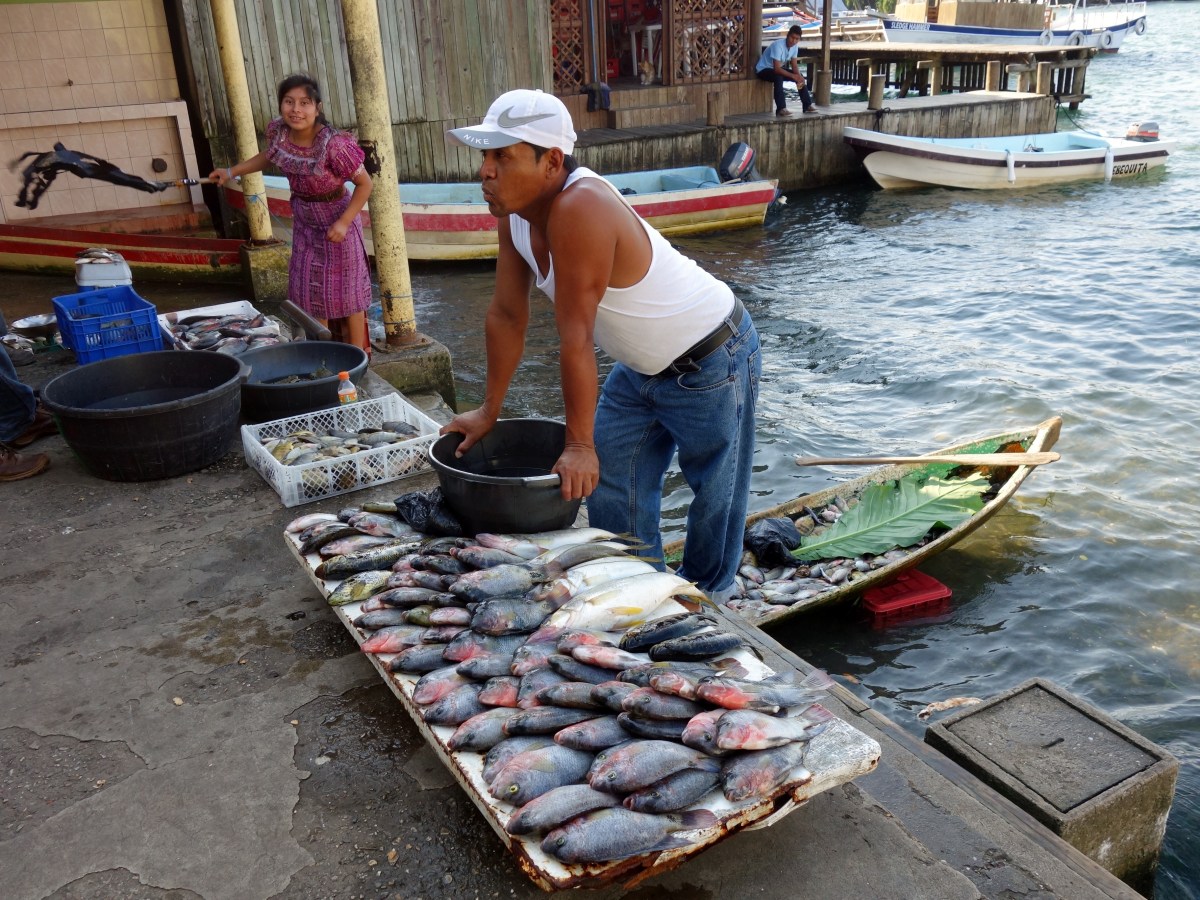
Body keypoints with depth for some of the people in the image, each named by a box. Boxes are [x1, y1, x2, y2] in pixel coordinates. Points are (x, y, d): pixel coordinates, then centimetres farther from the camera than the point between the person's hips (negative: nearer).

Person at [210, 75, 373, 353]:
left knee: (346, 289, 5)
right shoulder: (278, 132, -12)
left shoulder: (334, 144, -30)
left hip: (337, 221, -6)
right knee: (309, 290, 14)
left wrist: (343, 223, -26)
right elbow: (269, 156, 12)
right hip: (304, 222, 6)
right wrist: (231, 172, 8)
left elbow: (364, 183, -21)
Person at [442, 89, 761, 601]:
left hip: (711, 362, -8)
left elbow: (575, 338, -32)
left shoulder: (580, 209, -35)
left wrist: (579, 444, -27)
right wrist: (488, 411, 2)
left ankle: (705, 595, 31)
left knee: (713, 489, 8)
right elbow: (507, 316, -2)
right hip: (644, 364, 9)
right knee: (611, 481, 12)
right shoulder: (514, 211, -9)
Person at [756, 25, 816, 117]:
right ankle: (781, 109, -38)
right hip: (763, 70, -8)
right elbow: (777, 69, -34)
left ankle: (807, 105, 5)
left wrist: (799, 76, -23)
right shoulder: (778, 45, -30)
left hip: (777, 68, 8)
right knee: (778, 78, -38)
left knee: (801, 77, -2)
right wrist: (793, 76, -36)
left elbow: (794, 65, -3)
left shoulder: (795, 46, -6)